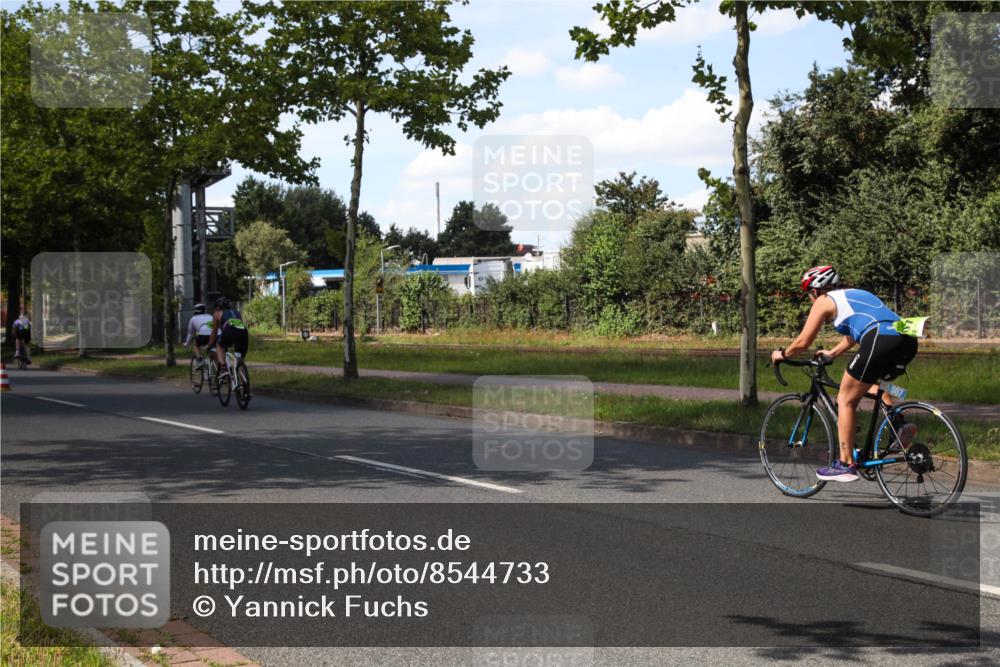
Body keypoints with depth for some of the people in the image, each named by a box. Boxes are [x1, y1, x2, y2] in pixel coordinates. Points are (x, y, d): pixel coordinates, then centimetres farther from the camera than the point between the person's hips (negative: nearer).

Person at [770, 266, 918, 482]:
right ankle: (900, 425, 9)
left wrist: (782, 354, 29)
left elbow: (803, 342, 12)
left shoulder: (823, 301, 12)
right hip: (908, 341, 8)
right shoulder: (853, 295, 34)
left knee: (846, 400, 7)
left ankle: (846, 464, 8)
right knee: (872, 386, 32)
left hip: (880, 341, -8)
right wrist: (832, 353, 59)